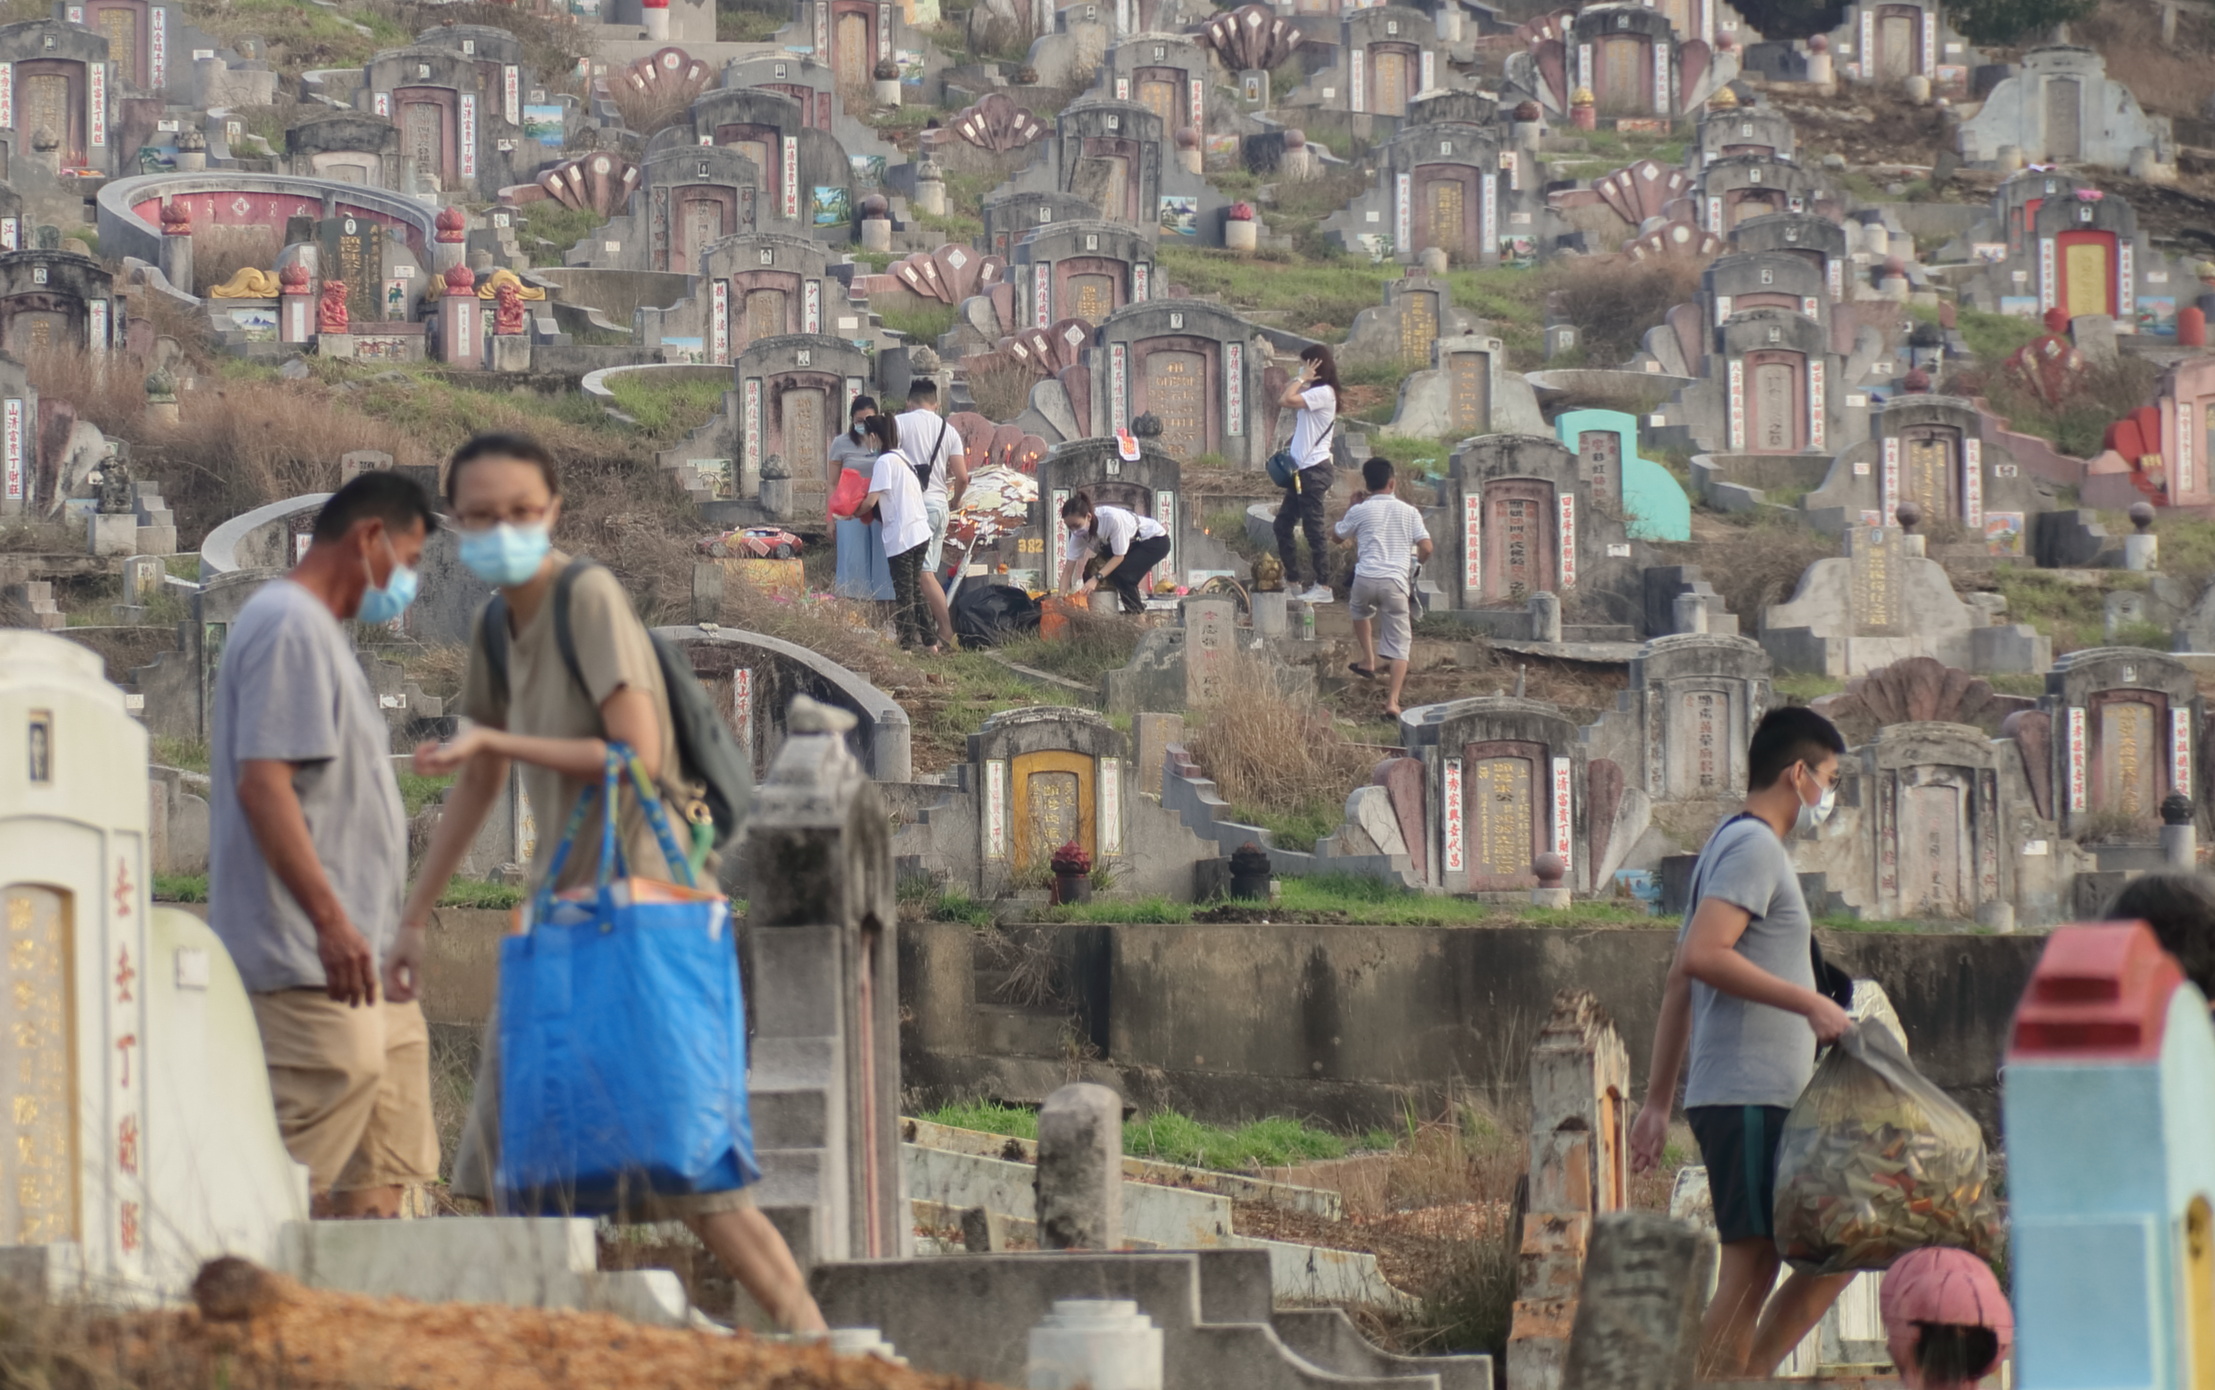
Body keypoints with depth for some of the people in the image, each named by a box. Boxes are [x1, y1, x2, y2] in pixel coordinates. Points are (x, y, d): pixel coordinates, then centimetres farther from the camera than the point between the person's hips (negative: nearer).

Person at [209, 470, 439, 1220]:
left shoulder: (319, 631, 22)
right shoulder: (289, 627, -11)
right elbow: (263, 784, -21)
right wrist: (331, 922, -26)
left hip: (358, 968, 11)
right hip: (312, 976, -11)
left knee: (380, 1185, 10)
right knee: (293, 1195, -13)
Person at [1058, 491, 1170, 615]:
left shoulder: (1111, 518, -37)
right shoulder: (1078, 534, -17)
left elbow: (1119, 556, -29)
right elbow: (1068, 570, -14)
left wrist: (1097, 578, -38)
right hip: (1133, 543, 7)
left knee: (1119, 572, -26)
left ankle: (1136, 612, -6)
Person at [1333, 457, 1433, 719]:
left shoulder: (1360, 511, 5)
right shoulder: (1409, 513, 9)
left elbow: (1339, 536, 22)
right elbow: (1426, 548, 3)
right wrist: (1412, 562, 24)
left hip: (1366, 578, 0)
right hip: (1396, 581, 0)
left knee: (1359, 610, 38)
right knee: (1399, 646, 2)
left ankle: (1368, 662, 34)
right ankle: (1392, 701, -11)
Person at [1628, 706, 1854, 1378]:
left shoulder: (1732, 845, 23)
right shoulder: (1755, 848, -9)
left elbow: (1680, 978, 23)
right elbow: (1701, 956, -24)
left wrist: (1659, 1100, 22)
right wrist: (1809, 1002, -22)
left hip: (1768, 1101, 10)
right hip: (1750, 1097, -10)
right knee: (1749, 1267, -11)